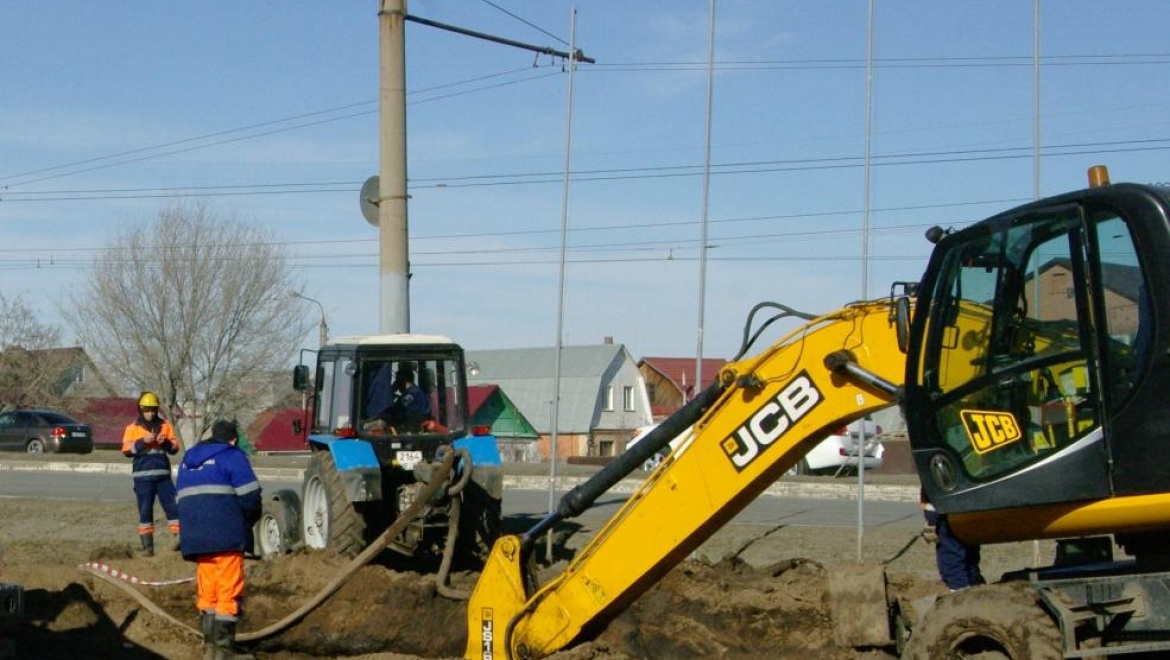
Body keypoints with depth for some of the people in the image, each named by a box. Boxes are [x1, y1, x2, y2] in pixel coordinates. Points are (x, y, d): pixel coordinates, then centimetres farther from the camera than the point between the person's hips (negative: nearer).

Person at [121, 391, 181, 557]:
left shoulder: (165, 426, 10)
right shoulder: (132, 428, 5)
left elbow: (175, 448, 9)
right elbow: (126, 450, -4)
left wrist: (166, 442, -11)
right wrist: (143, 441, -16)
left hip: (163, 474, 2)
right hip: (142, 476, -1)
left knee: (172, 506, -5)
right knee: (145, 511, 2)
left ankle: (179, 538, -2)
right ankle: (147, 546, 5)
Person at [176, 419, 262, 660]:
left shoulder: (188, 459, 21)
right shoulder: (232, 456, -2)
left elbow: (183, 500, 20)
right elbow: (250, 495, -9)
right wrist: (250, 519, 9)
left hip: (195, 537, 7)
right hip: (226, 535, -7)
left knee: (207, 592, 14)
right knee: (229, 592, -3)